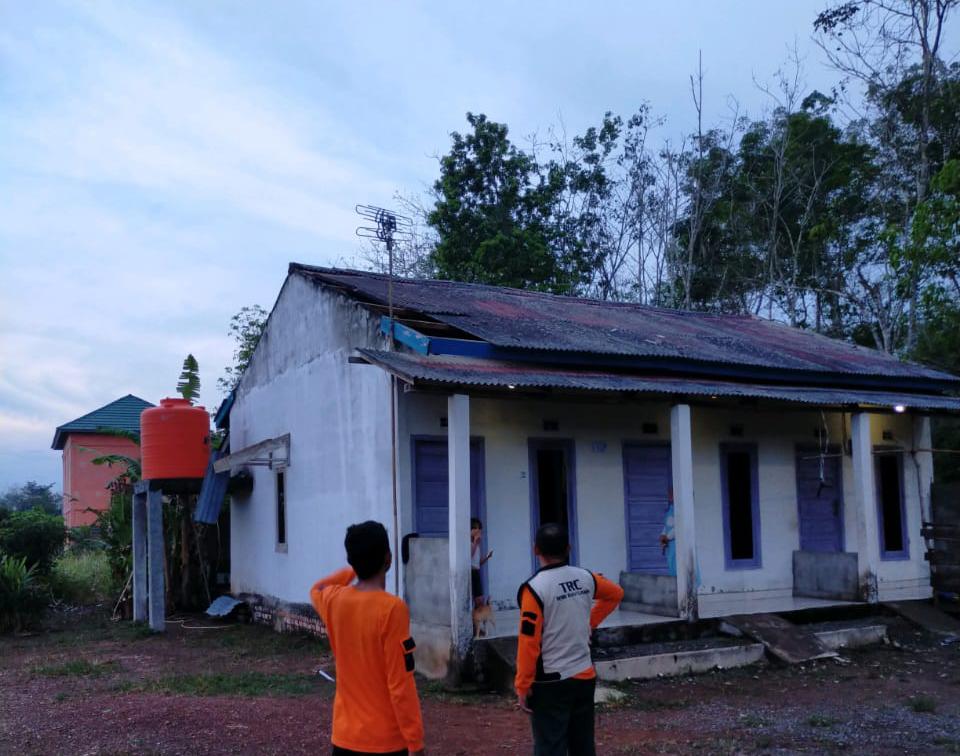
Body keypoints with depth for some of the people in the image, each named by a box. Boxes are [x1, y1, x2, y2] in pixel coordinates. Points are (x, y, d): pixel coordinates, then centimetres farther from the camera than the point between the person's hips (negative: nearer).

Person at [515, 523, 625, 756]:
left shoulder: (534, 588, -17)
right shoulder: (586, 578, 1)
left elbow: (529, 642, -17)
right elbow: (615, 594, 22)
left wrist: (522, 686, -9)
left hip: (550, 683, -6)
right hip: (585, 676, 6)